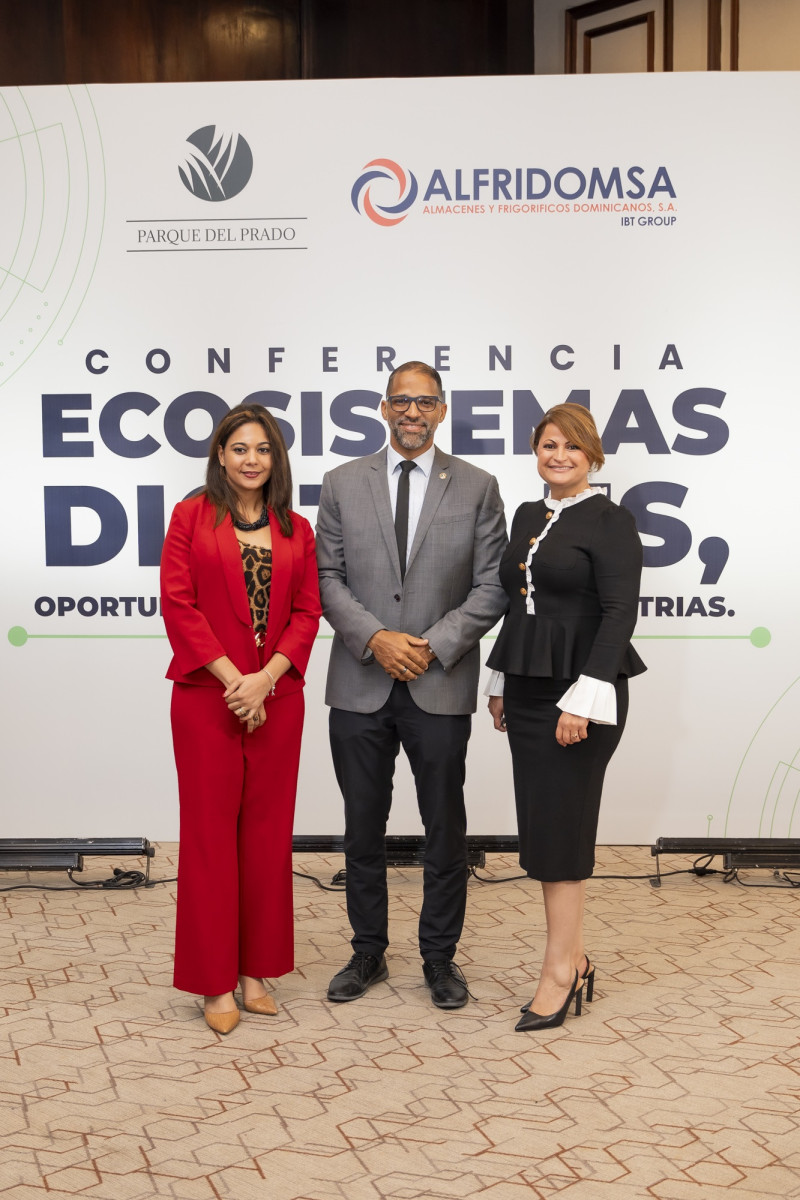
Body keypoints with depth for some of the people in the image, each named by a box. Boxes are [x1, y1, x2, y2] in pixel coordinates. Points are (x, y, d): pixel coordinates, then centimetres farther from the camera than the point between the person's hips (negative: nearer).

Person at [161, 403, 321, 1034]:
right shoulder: (192, 515, 2)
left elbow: (308, 611, 5)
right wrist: (232, 678, -12)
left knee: (268, 831, 7)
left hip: (277, 697, 3)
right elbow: (178, 603, -6)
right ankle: (215, 982, 10)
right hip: (206, 696, -3)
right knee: (210, 830, 1)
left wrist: (266, 677, -10)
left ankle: (256, 971, 19)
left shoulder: (296, 530, 11)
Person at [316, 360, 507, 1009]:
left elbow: (492, 586, -1)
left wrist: (434, 647, -11)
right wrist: (376, 638, -12)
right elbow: (328, 576, 2)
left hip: (441, 685, -1)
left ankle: (440, 957, 22)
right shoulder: (343, 483, 6)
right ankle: (368, 952, 25)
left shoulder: (477, 487, 3)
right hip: (361, 684, 1)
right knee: (363, 827, 10)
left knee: (445, 828, 7)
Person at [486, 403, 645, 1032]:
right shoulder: (528, 516, 13)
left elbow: (620, 613, -15)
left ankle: (560, 970, 6)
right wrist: (501, 684, 18)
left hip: (581, 689, -7)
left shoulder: (610, 521, -9)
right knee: (543, 827, 9)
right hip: (528, 687, 7)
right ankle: (576, 959, 20)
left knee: (560, 826, -4)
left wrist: (585, 697, -21)